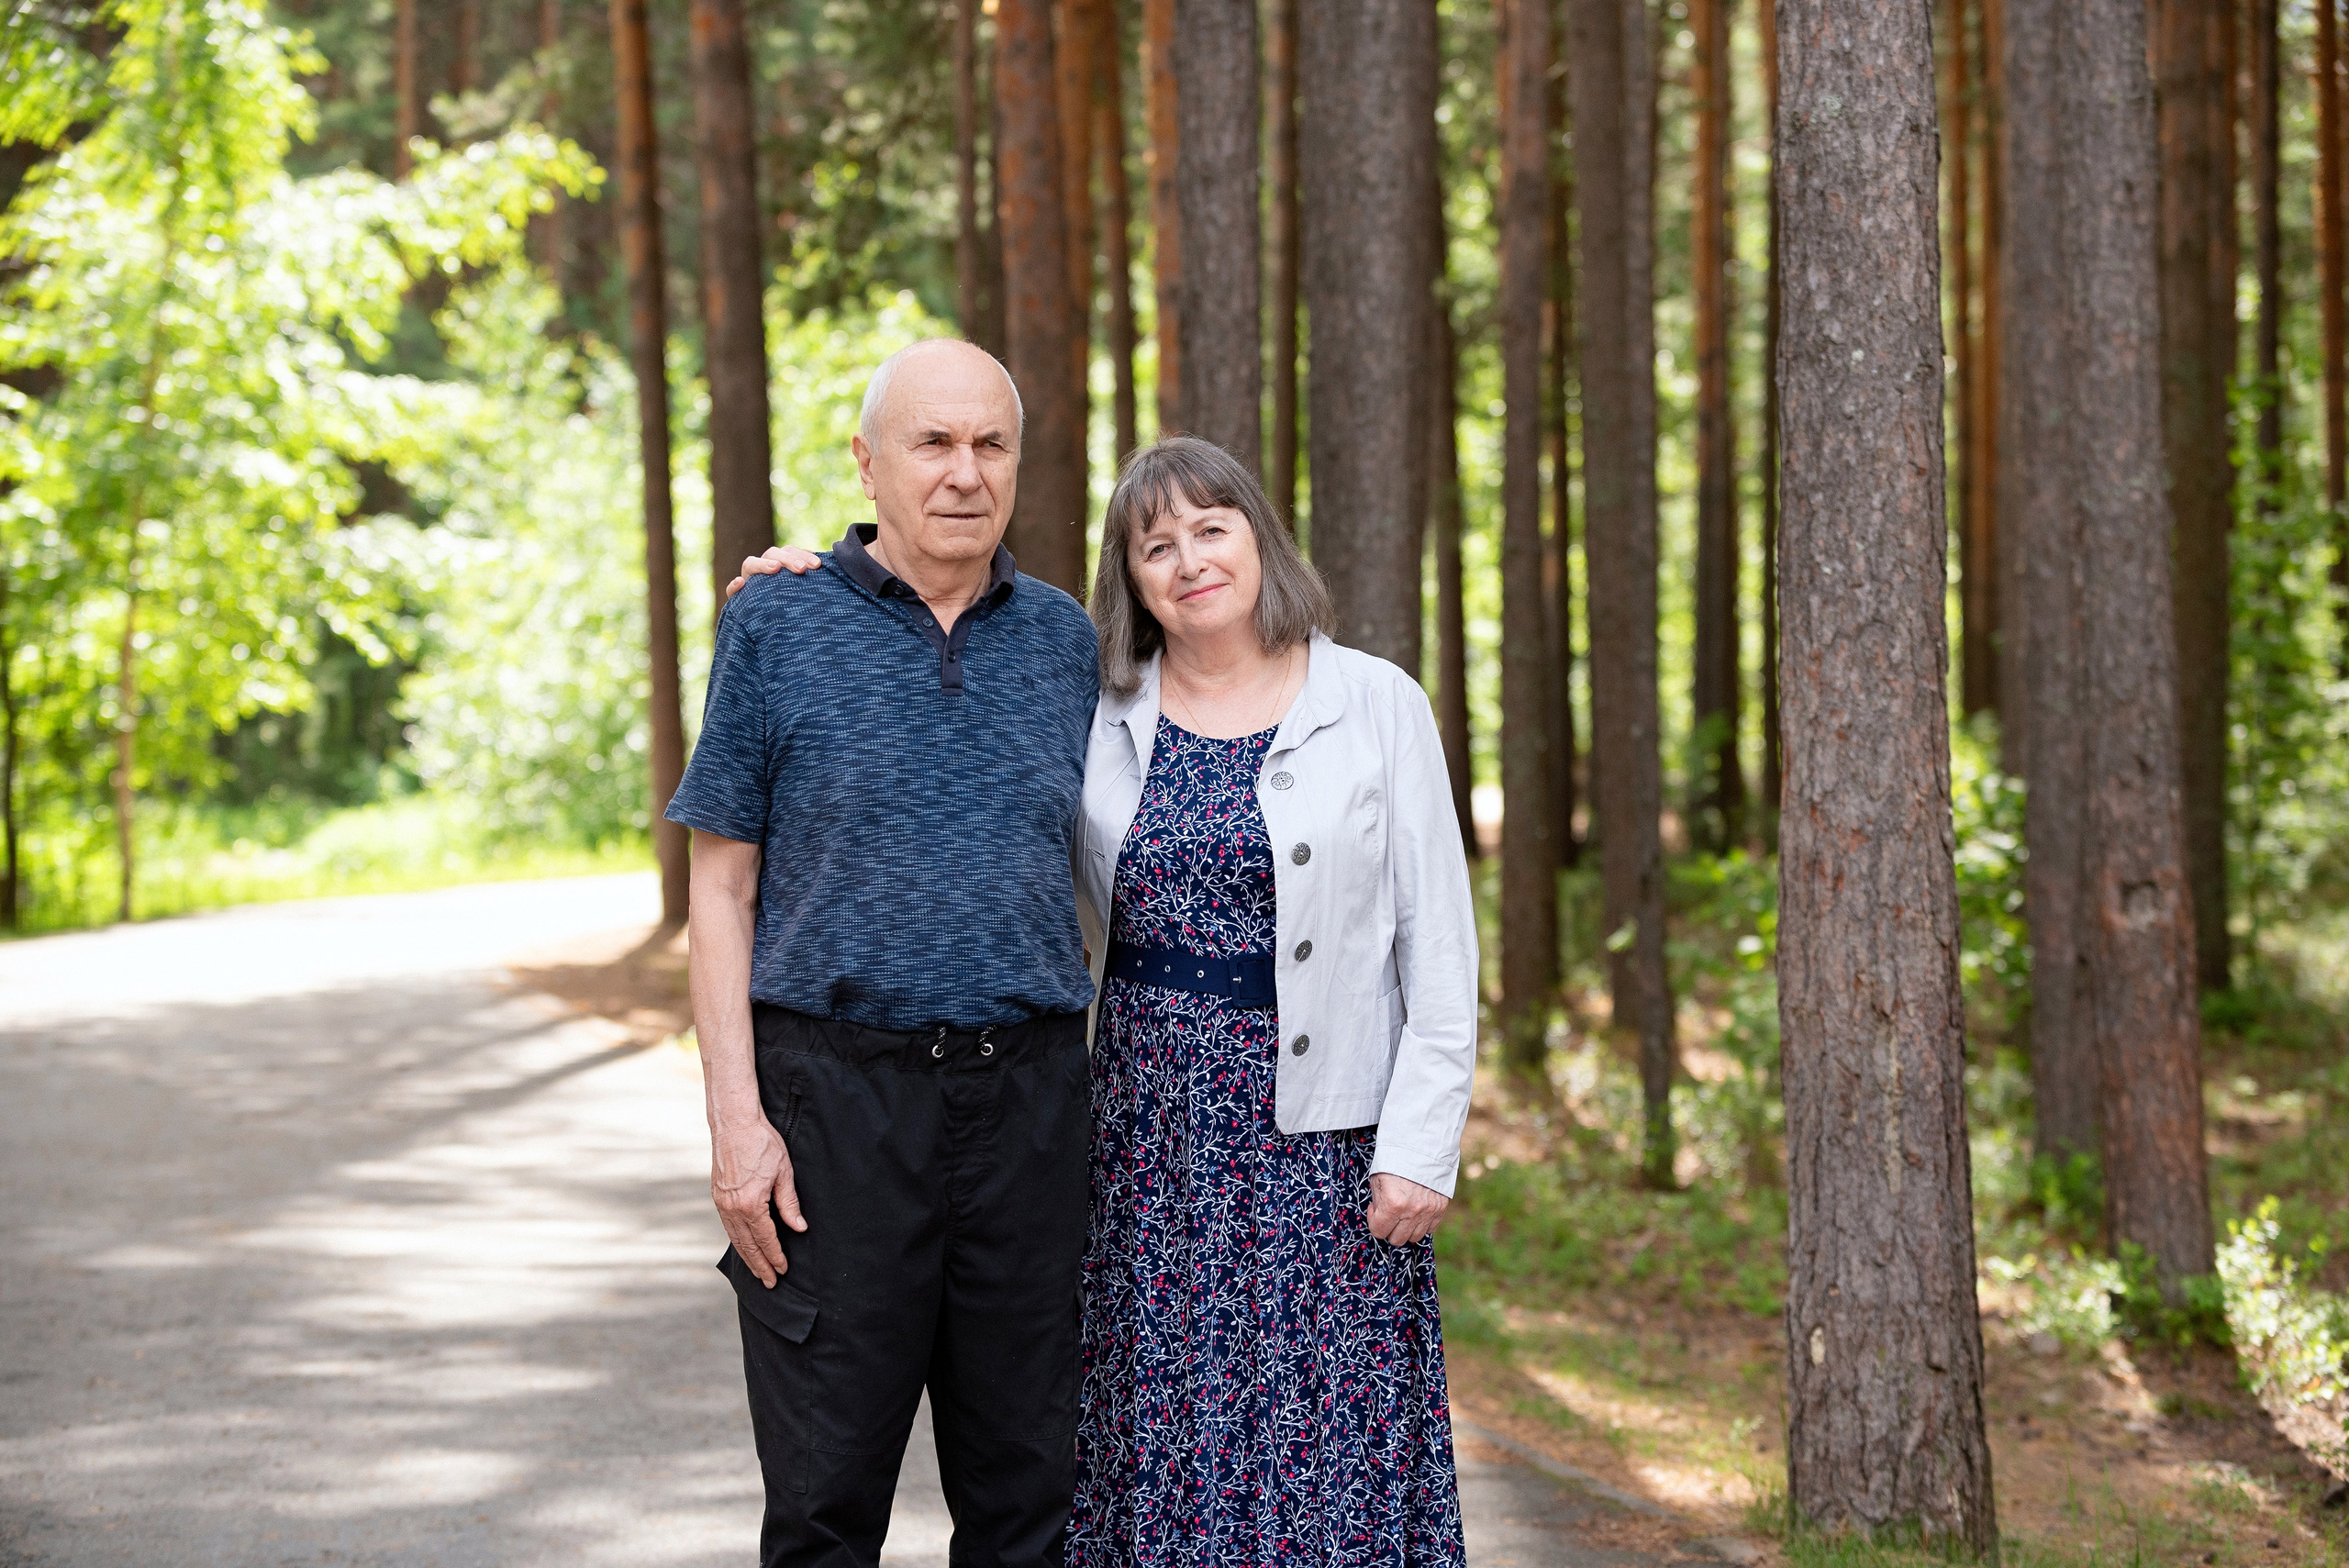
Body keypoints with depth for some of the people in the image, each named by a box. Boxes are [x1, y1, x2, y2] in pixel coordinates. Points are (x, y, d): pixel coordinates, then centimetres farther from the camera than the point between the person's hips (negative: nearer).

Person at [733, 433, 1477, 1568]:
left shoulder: (1378, 707, 0)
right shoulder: (1095, 720, 6)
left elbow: (1439, 942, -1)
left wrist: (1423, 1147, -8)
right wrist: (815, 591, 4)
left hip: (1321, 1135, -2)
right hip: (1152, 1131, 2)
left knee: (1332, 1440, -1)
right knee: (1162, 1433, 4)